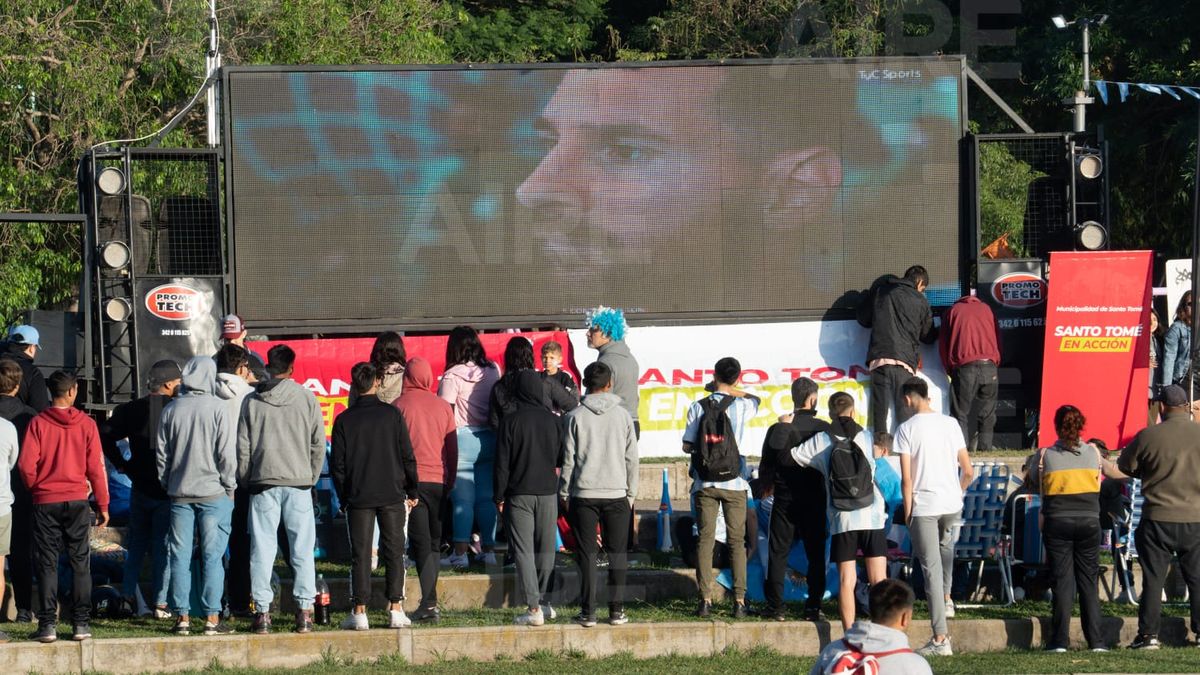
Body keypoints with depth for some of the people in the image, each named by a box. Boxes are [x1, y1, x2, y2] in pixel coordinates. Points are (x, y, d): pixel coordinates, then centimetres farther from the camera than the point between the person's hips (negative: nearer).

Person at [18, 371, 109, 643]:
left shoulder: (38, 423, -5)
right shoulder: (86, 424, -2)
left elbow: (26, 465, -9)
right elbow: (96, 467, -1)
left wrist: (35, 488, 11)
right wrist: (102, 504, 7)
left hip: (45, 501, -1)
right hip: (77, 500, 1)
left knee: (47, 563, 3)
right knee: (80, 562, 7)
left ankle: (47, 623, -2)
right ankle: (81, 622, 4)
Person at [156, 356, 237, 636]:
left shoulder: (171, 410, 4)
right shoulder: (217, 408, -8)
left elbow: (162, 453, 8)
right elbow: (227, 453, -8)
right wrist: (229, 486, 3)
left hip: (179, 494, 3)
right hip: (213, 492, -3)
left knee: (180, 556, 6)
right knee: (212, 556, -1)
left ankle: (182, 616, 6)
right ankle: (212, 618, -3)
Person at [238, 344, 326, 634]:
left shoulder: (252, 401, 3)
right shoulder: (305, 398, 1)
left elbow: (243, 447, 4)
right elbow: (318, 444, 4)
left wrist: (246, 481, 14)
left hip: (263, 482, 0)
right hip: (299, 480, 0)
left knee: (262, 548, 2)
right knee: (302, 548, 3)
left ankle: (262, 611, -1)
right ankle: (304, 611, 0)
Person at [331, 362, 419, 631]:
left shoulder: (344, 420, -1)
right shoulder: (392, 415, -2)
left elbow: (337, 464, 1)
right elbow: (408, 457, 0)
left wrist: (343, 497, 10)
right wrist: (412, 492, 9)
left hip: (358, 497, 0)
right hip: (392, 495, 0)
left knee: (360, 554, 2)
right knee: (394, 551, 6)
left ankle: (359, 611, -3)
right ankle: (396, 609, 1)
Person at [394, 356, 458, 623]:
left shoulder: (399, 406, -3)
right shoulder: (443, 406, 7)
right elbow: (452, 448, 11)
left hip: (412, 481, -3)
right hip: (439, 481, 3)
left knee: (421, 543, -5)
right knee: (433, 543, 13)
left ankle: (429, 604, -15)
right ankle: (429, 600, 13)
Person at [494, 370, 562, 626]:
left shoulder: (511, 421, -7)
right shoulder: (553, 421, 1)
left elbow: (502, 463, -6)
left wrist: (500, 496, 1)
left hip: (519, 494, -3)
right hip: (548, 493, 3)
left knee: (523, 550, -2)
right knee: (545, 549, 14)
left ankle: (534, 608, -10)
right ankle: (543, 601, 20)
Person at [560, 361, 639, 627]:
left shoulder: (575, 417, -1)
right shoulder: (622, 416, 2)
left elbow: (568, 459, 0)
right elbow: (632, 458, 5)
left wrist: (564, 493, 9)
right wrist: (631, 493, 14)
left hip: (583, 494, -1)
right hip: (616, 493, 1)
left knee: (586, 553, 2)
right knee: (617, 552, 7)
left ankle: (588, 612, -1)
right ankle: (616, 610, 4)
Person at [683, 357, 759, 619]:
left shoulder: (698, 407, -3)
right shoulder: (742, 406, -3)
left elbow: (687, 446, 0)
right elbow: (755, 399, 22)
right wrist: (730, 390, 21)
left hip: (705, 483, 0)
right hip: (734, 483, 0)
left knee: (705, 539, 4)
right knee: (737, 541, 4)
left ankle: (706, 600, -1)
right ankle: (739, 601, -1)